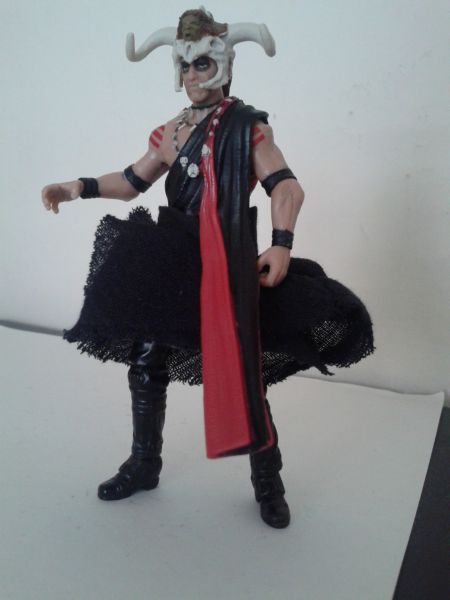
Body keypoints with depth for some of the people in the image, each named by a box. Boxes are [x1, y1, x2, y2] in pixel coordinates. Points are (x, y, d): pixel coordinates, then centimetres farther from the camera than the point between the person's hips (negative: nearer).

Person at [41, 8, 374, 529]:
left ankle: (268, 484, 17)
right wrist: (80, 188, 4)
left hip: (227, 267, -6)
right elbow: (133, 180, 17)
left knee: (240, 373, -2)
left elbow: (285, 186, -12)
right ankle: (143, 465, 31)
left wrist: (281, 244, -25)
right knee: (145, 364, 11)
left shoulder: (246, 125, -3)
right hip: (173, 264, 6)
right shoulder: (171, 132, 12)